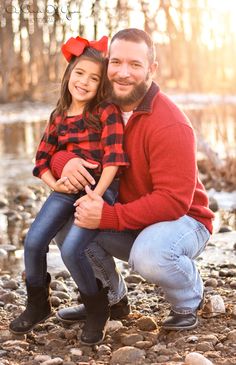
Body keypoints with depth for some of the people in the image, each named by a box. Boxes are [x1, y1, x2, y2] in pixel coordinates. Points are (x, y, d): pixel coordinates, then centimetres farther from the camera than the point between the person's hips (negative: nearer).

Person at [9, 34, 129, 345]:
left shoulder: (106, 113, -6)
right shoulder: (59, 117, 10)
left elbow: (113, 159, -14)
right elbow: (42, 159, 11)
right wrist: (54, 183, -8)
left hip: (99, 190, -5)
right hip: (66, 190, 6)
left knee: (71, 249, -23)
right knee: (33, 242, -8)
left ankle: (97, 308, 4)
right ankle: (38, 304, 18)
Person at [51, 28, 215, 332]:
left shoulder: (170, 125, -24)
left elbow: (174, 201, -29)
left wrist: (108, 216, -35)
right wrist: (64, 161, -23)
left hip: (182, 220, -6)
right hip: (126, 224, 6)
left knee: (149, 255, -37)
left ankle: (188, 299, -1)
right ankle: (109, 295, 11)